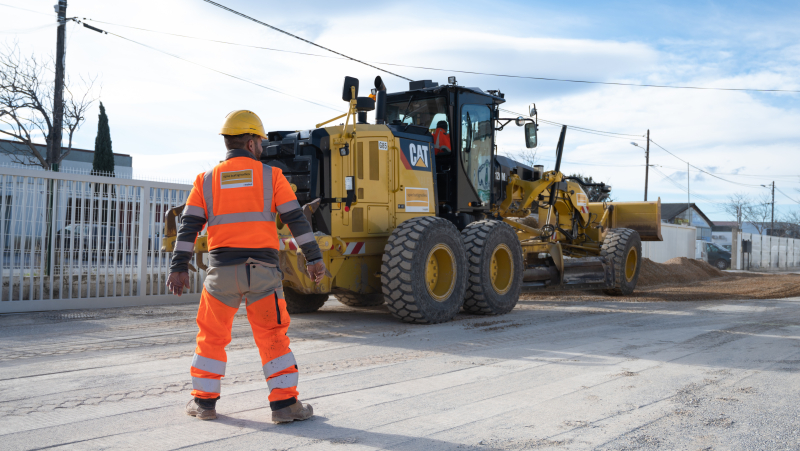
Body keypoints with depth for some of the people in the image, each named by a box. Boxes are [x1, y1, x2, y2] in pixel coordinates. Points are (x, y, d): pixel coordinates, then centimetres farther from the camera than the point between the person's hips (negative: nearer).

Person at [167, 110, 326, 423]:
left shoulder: (207, 180, 8)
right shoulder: (271, 176, 3)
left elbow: (189, 226, 2)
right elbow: (296, 219, 0)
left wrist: (179, 268, 3)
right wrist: (314, 258, 4)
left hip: (222, 269, 2)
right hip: (262, 269, -1)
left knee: (212, 336, 16)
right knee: (272, 336, 6)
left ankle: (204, 401, 22)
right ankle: (284, 403, 5)